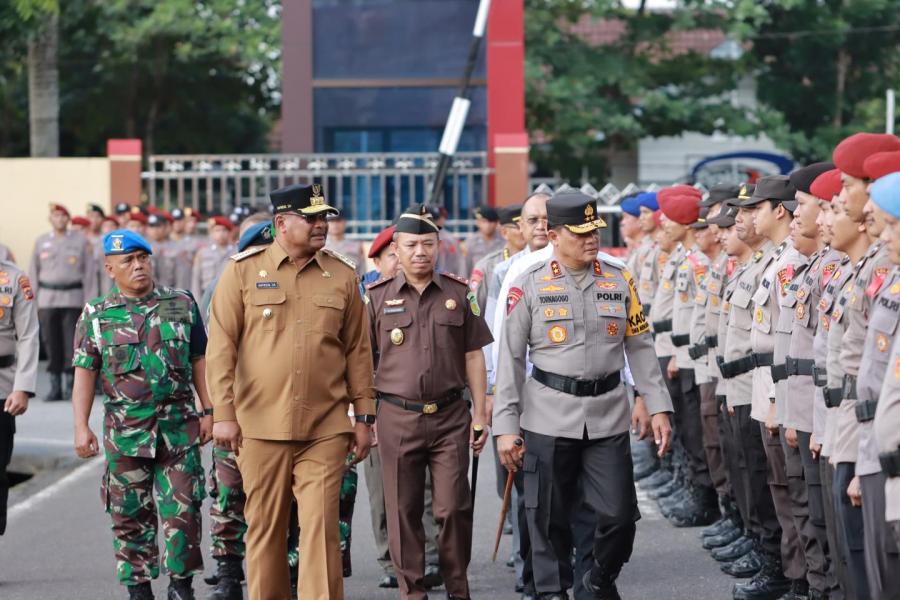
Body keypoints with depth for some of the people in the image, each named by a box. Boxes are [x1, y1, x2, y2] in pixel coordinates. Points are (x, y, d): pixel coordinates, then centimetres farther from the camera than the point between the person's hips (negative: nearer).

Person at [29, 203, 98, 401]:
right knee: (51, 344, 1)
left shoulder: (81, 242, 5)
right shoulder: (41, 242, 12)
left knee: (72, 344, -5)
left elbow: (90, 273, 2)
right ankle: (55, 387, 7)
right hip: (47, 300, 2)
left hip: (73, 298, -2)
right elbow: (33, 273, 12)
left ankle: (71, 387, 0)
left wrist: (90, 302, -5)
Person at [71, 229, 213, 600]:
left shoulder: (182, 305, 7)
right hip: (125, 431, 0)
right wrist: (81, 427, -5)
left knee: (183, 512, -2)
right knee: (130, 516, 5)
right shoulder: (96, 316, 5)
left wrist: (208, 411, 6)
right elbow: (85, 373, 2)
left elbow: (199, 361, 11)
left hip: (179, 429, 0)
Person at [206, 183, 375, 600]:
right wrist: (223, 413, -6)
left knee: (321, 527, -5)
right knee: (264, 529, 7)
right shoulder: (243, 271, 1)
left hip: (325, 429, 1)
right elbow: (221, 347, 0)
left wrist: (363, 417, 8)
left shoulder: (342, 276, 7)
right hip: (261, 425, -1)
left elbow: (358, 352, 10)